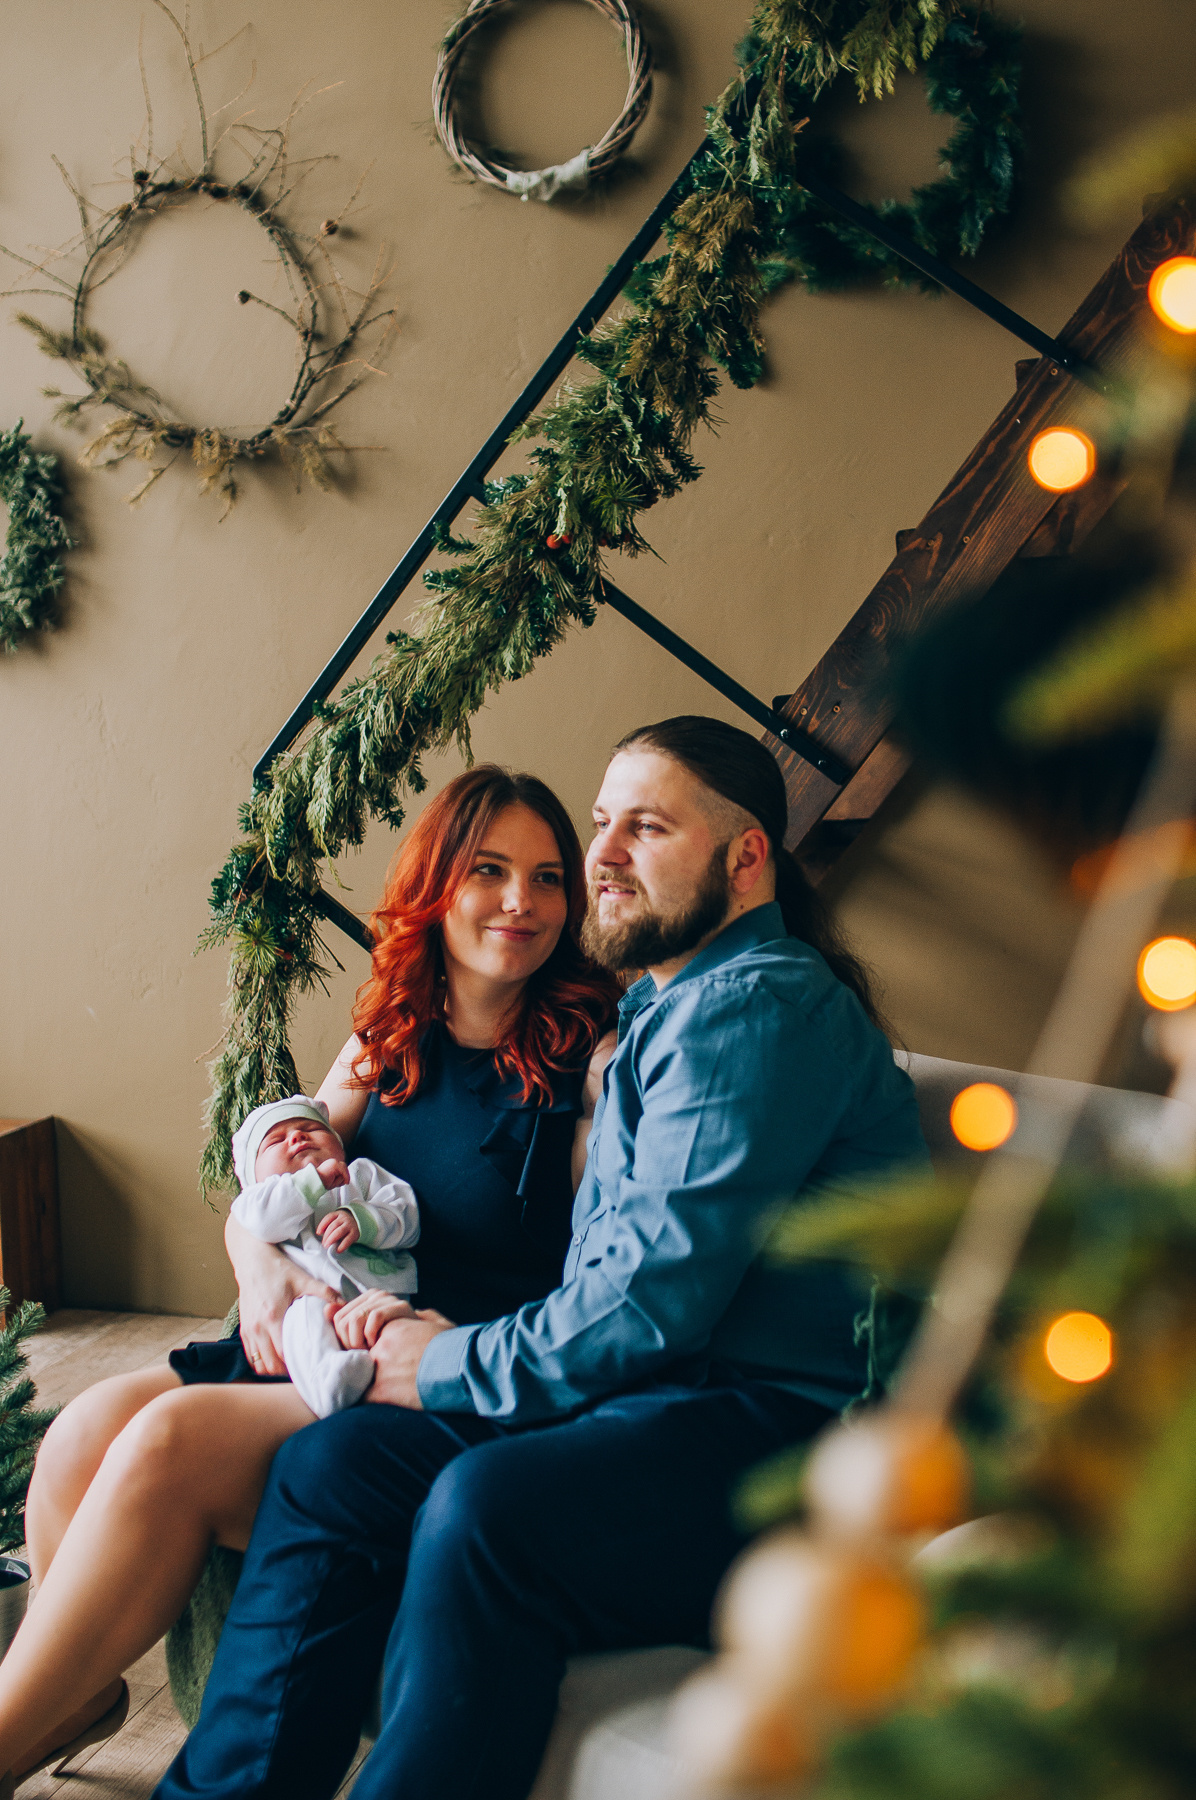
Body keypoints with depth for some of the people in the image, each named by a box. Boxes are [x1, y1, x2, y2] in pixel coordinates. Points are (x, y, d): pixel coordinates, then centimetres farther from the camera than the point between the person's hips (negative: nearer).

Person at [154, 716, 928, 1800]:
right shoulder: (667, 1014, 21)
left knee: (487, 1505, -33)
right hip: (654, 1398, 10)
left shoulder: (760, 1009, -12)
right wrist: (439, 1329, 6)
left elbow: (652, 1299, -19)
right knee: (333, 1460, -5)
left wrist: (447, 1366, -6)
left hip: (782, 1428, -9)